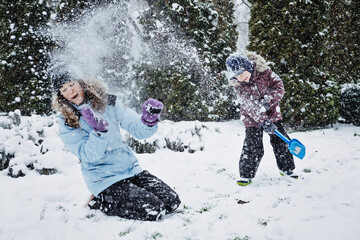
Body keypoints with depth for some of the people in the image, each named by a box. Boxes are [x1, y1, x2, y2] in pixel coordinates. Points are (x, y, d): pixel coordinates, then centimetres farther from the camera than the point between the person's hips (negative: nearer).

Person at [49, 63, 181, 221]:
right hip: (104, 179, -5)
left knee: (172, 202, -3)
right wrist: (99, 129, -32)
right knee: (153, 211, -18)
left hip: (130, 168, 5)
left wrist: (149, 119, -24)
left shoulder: (108, 102, 1)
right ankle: (100, 202, 3)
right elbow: (90, 156, -16)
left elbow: (138, 131, -2)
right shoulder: (66, 123, -7)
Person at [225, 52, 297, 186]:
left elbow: (279, 86, -13)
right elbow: (250, 107, -24)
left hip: (272, 112, 2)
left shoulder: (263, 71, -15)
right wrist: (264, 122, -33)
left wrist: (267, 101, -28)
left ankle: (286, 168, 27)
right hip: (252, 118, -2)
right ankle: (246, 175, 5)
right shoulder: (239, 86, -18)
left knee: (280, 142, 9)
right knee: (252, 146, -9)